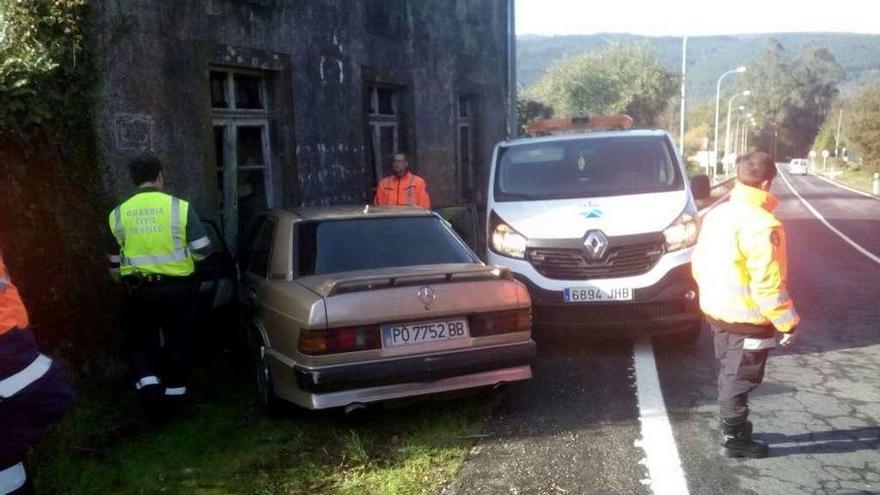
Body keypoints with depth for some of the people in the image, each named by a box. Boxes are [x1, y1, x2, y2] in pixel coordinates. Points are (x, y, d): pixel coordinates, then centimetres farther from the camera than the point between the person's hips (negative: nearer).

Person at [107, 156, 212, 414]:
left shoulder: (119, 214, 0)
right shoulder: (180, 207, -9)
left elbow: (114, 261, 8)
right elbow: (203, 249, -8)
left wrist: (124, 281, 27)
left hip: (139, 289, 1)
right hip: (178, 286, -1)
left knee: (139, 338, 18)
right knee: (178, 340, 14)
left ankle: (147, 381, -1)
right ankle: (174, 390, 21)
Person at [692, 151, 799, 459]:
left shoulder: (717, 214, 4)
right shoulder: (762, 224, -23)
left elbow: (699, 263, 12)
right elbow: (768, 283, -23)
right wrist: (787, 322, -14)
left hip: (715, 310, 8)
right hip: (747, 318, -8)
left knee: (729, 373, 21)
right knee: (741, 379, 5)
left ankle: (731, 425, 34)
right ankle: (734, 439, 16)